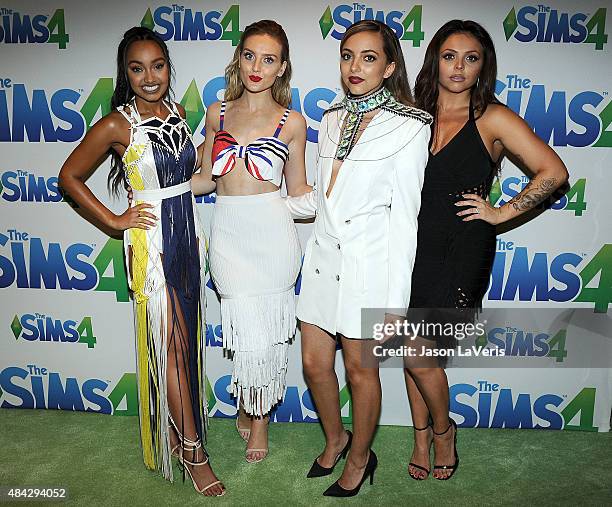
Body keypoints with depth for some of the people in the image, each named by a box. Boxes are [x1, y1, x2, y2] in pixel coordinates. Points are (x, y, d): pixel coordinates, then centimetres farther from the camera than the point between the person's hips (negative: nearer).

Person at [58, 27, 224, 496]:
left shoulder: (177, 113, 6)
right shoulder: (116, 125, -11)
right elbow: (69, 176, -3)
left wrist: (195, 231, 14)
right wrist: (114, 220, -7)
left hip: (188, 233, 6)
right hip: (151, 240, -6)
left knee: (188, 338, 14)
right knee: (169, 342, 0)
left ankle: (179, 423, 35)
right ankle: (192, 449, 12)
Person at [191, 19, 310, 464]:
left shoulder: (291, 122, 3)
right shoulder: (217, 113, 10)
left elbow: (298, 189, 9)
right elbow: (205, 178, 15)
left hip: (272, 232, -1)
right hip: (228, 234, 1)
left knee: (270, 330, 6)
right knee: (251, 334, 1)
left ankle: (258, 413, 33)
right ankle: (254, 408, 32)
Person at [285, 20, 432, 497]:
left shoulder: (408, 127, -9)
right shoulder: (333, 118, 10)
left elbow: (404, 219, -11)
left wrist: (396, 302, -12)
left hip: (369, 264, -6)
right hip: (324, 255, 6)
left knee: (360, 370, 9)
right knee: (314, 363, 13)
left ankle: (359, 459, 36)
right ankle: (335, 439, 42)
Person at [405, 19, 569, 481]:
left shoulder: (493, 119, -5)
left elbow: (554, 171, -8)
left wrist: (502, 212, -8)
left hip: (462, 252, -4)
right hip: (414, 248, 4)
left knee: (420, 356, -4)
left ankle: (443, 429, 26)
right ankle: (422, 436, 32)